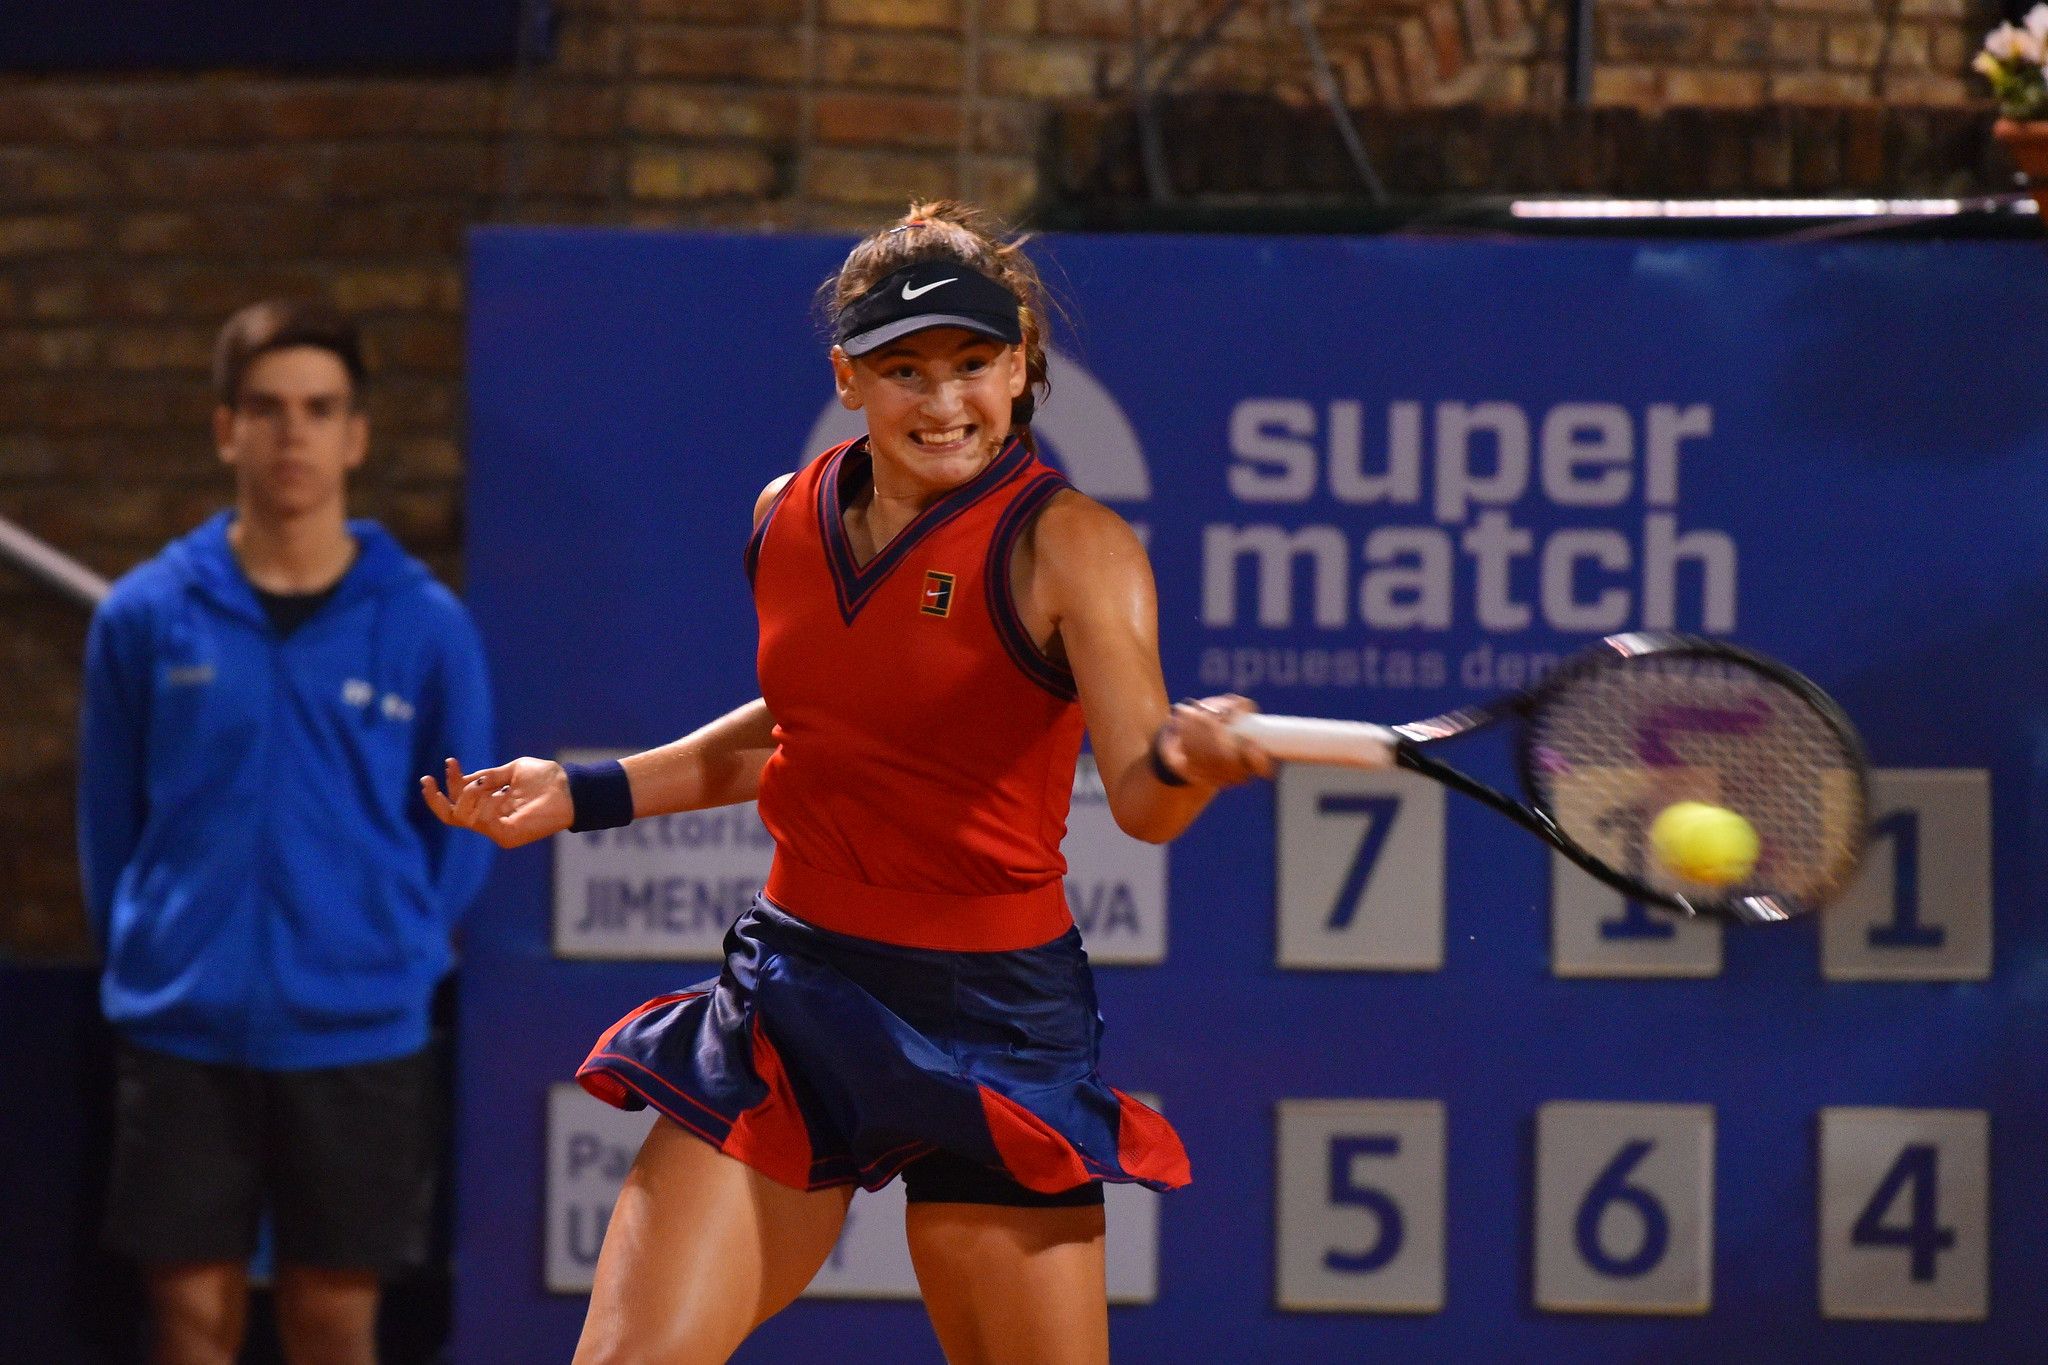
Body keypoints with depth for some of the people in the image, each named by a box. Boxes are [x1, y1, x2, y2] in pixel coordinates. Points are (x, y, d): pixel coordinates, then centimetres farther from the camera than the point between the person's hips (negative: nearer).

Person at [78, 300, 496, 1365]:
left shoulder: (427, 626, -2)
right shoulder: (145, 617, -1)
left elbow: (462, 835, 6)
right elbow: (110, 822, 7)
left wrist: (395, 956, 5)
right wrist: (151, 960, 6)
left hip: (360, 1037, 0)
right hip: (183, 1034, 0)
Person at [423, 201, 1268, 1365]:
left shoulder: (1068, 547, -12)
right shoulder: (789, 517, 5)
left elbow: (1141, 796, -26)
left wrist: (1188, 759, -49)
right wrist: (584, 795, 20)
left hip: (992, 1017, -4)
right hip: (793, 990, 4)